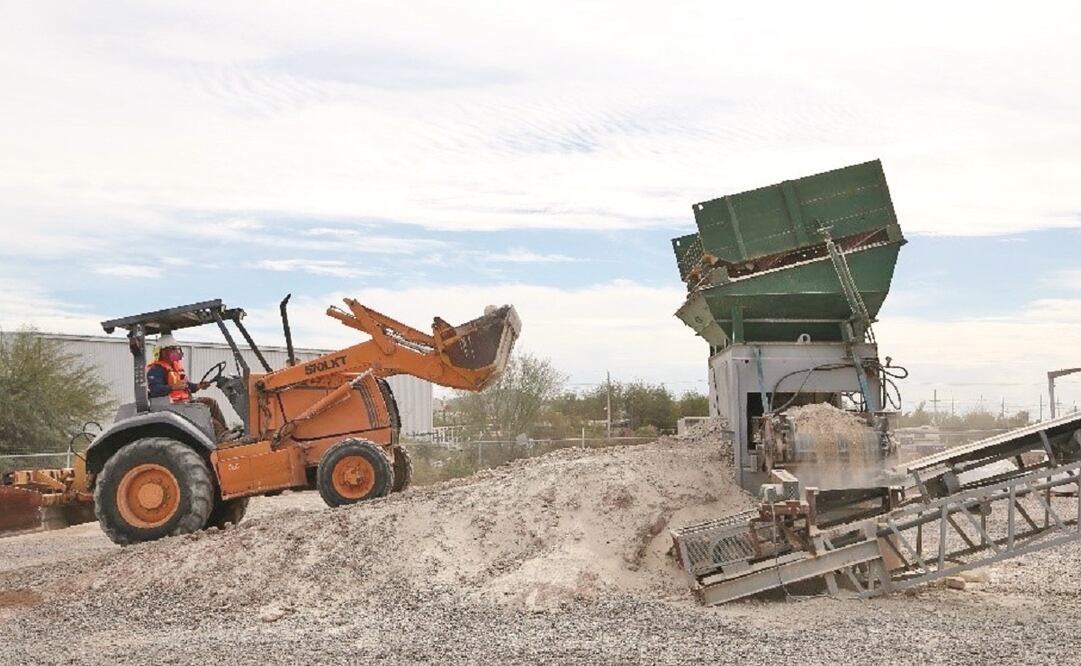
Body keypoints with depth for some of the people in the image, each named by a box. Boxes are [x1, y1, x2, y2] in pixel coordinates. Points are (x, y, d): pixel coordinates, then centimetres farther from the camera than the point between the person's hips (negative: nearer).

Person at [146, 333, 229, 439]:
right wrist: (173, 387, -40)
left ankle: (225, 432, -6)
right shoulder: (156, 369, -12)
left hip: (185, 400, 10)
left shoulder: (176, 366, 20)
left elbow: (185, 384, 29)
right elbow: (154, 389, -28)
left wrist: (198, 386, 10)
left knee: (211, 402, 1)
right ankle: (221, 434, -29)